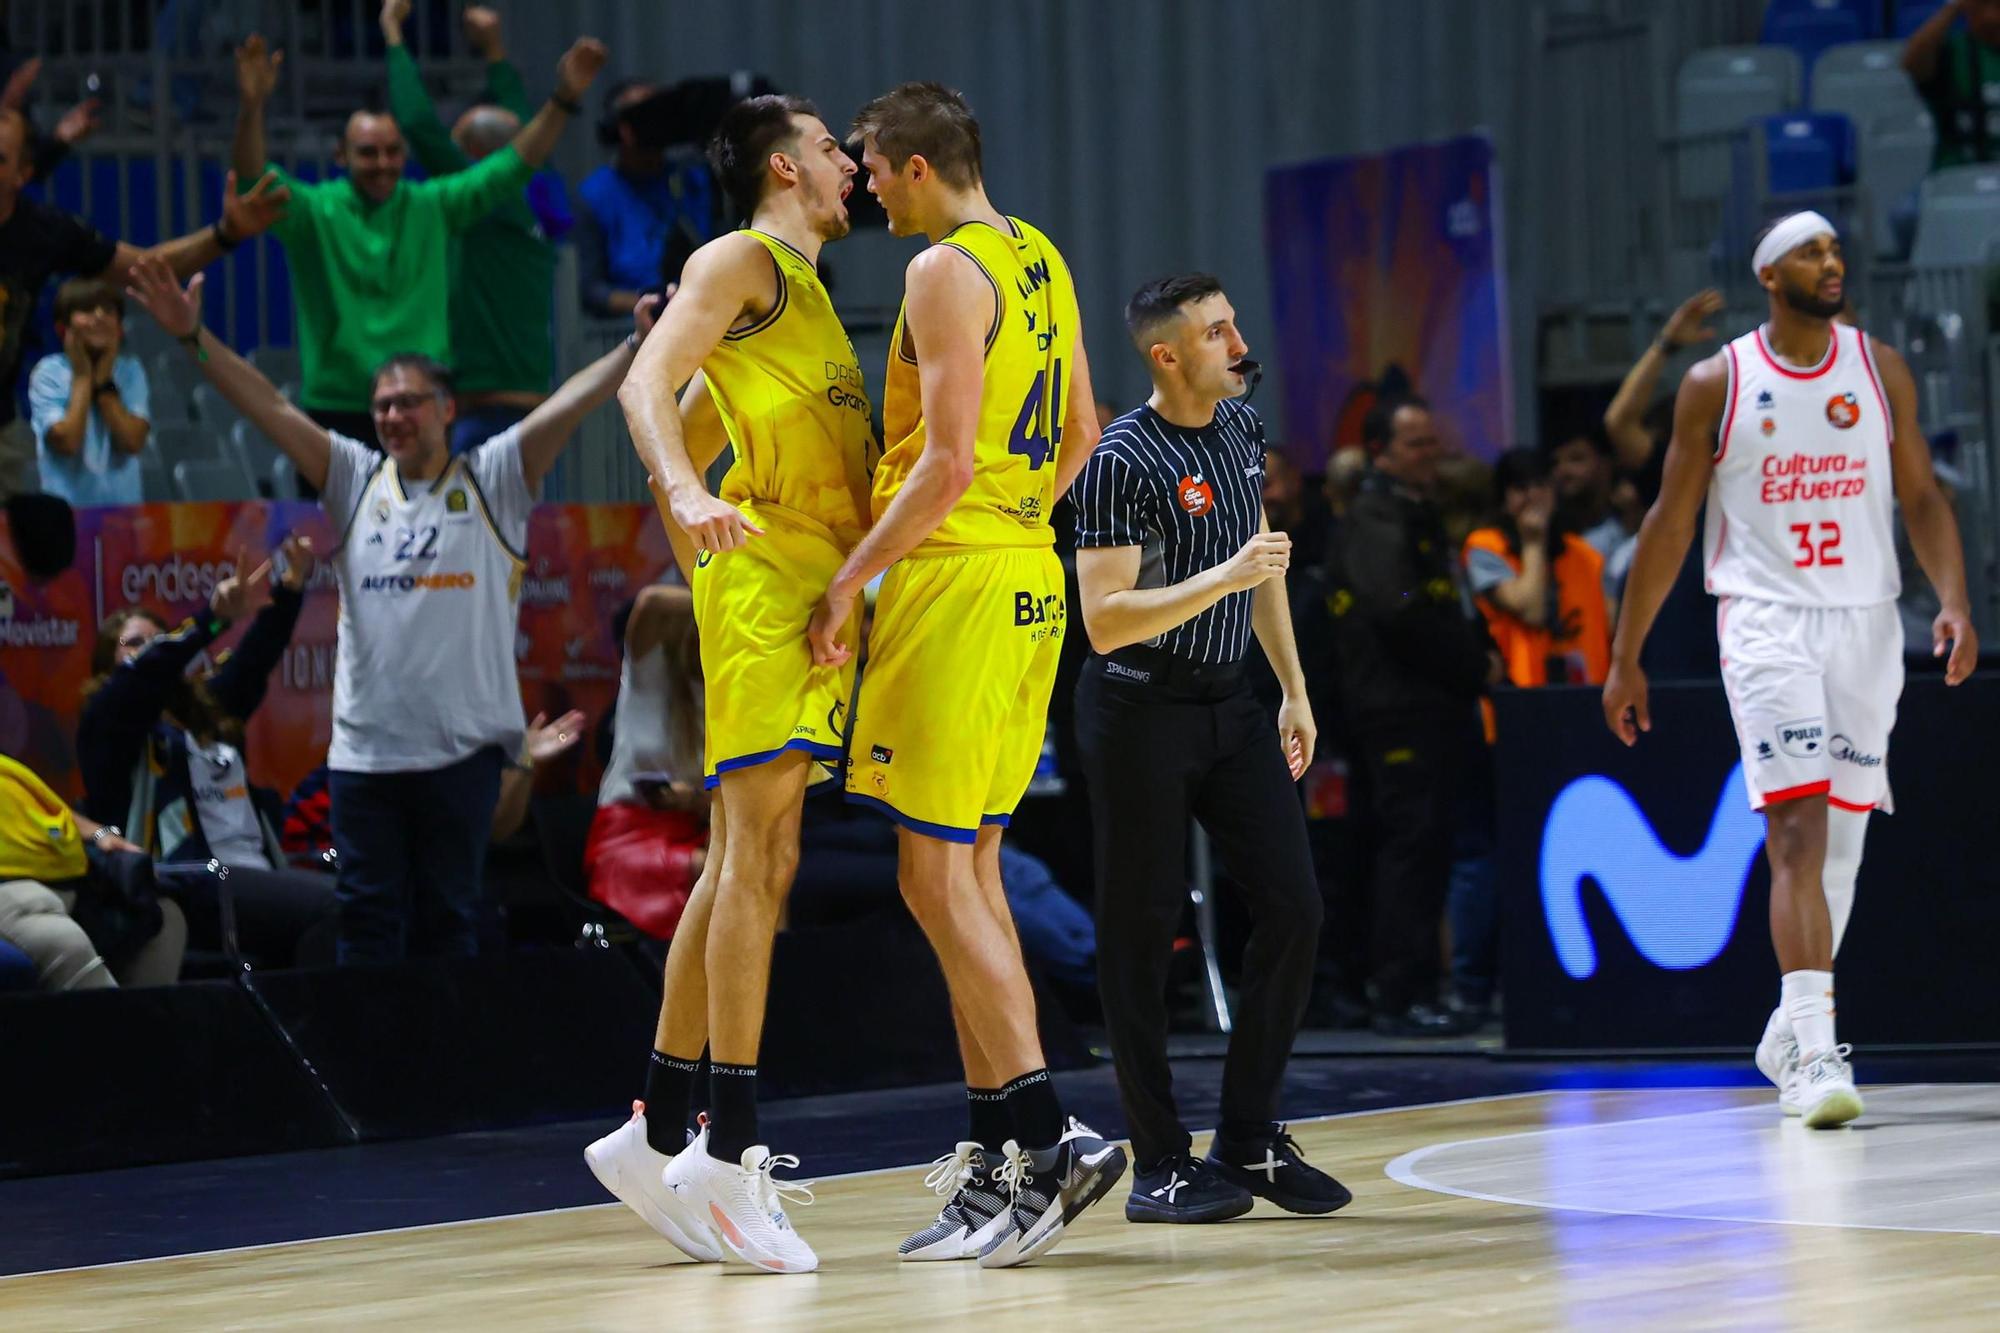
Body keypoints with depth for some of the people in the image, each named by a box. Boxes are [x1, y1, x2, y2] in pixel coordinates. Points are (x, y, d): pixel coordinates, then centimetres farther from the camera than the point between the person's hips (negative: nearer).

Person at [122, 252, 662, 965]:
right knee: (367, 918, 3)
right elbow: (270, 406, 4)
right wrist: (193, 336, -4)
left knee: (449, 920, 5)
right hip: (364, 746, 2)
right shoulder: (354, 478, 10)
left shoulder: (491, 479, 4)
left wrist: (638, 345, -18)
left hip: (463, 745, -2)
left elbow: (569, 404, -6)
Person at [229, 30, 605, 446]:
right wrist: (251, 108, -38)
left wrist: (562, 100, -9)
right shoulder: (315, 212, -3)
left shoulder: (433, 207, 6)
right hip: (336, 414, -2)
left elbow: (512, 167, 3)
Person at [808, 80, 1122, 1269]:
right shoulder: (1041, 261, 15)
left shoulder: (947, 271, -13)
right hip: (1032, 577, 9)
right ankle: (994, 1162, 12)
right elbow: (1082, 436, 21)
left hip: (952, 579, -9)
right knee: (972, 868, 12)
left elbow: (947, 462, -19)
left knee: (935, 876, -8)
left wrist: (852, 582, -14)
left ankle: (1050, 1138, -15)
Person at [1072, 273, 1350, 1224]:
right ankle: (1160, 1165, 5)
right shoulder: (1122, 460, -18)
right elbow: (1104, 621, -23)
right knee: (1142, 932, -1)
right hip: (1139, 710, -7)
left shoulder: (1243, 428, 6)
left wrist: (1294, 690, 19)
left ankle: (1249, 1141, 12)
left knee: (1292, 907, 2)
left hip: (1228, 702, 7)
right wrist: (1224, 577, -29)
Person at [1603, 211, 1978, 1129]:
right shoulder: (1718, 384, 0)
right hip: (1767, 621, -3)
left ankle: (1790, 1034, 26)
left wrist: (1953, 602, -11)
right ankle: (1815, 1051, -23)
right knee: (1797, 828, -16)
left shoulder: (1881, 371, 6)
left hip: (1865, 621, 3)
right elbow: (1670, 522, 4)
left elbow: (1921, 498, 6)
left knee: (1840, 838, 10)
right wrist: (1625, 658, 3)